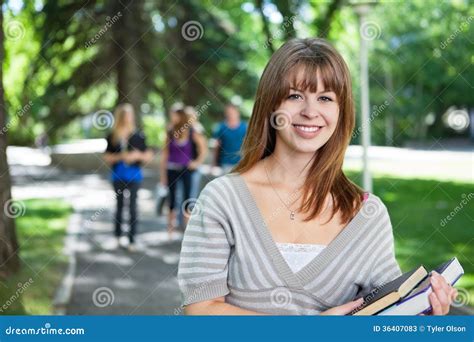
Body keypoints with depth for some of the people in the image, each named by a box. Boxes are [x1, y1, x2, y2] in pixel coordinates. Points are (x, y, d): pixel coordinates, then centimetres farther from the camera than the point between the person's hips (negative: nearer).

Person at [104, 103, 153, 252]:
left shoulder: (138, 136, 0)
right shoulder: (112, 137, 3)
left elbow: (148, 156, 3)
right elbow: (107, 157, 4)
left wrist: (137, 155, -14)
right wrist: (120, 156, -12)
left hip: (134, 175, -2)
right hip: (118, 176, 2)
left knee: (132, 206, -4)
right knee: (119, 205, 13)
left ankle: (132, 240, -1)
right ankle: (117, 236, 25)